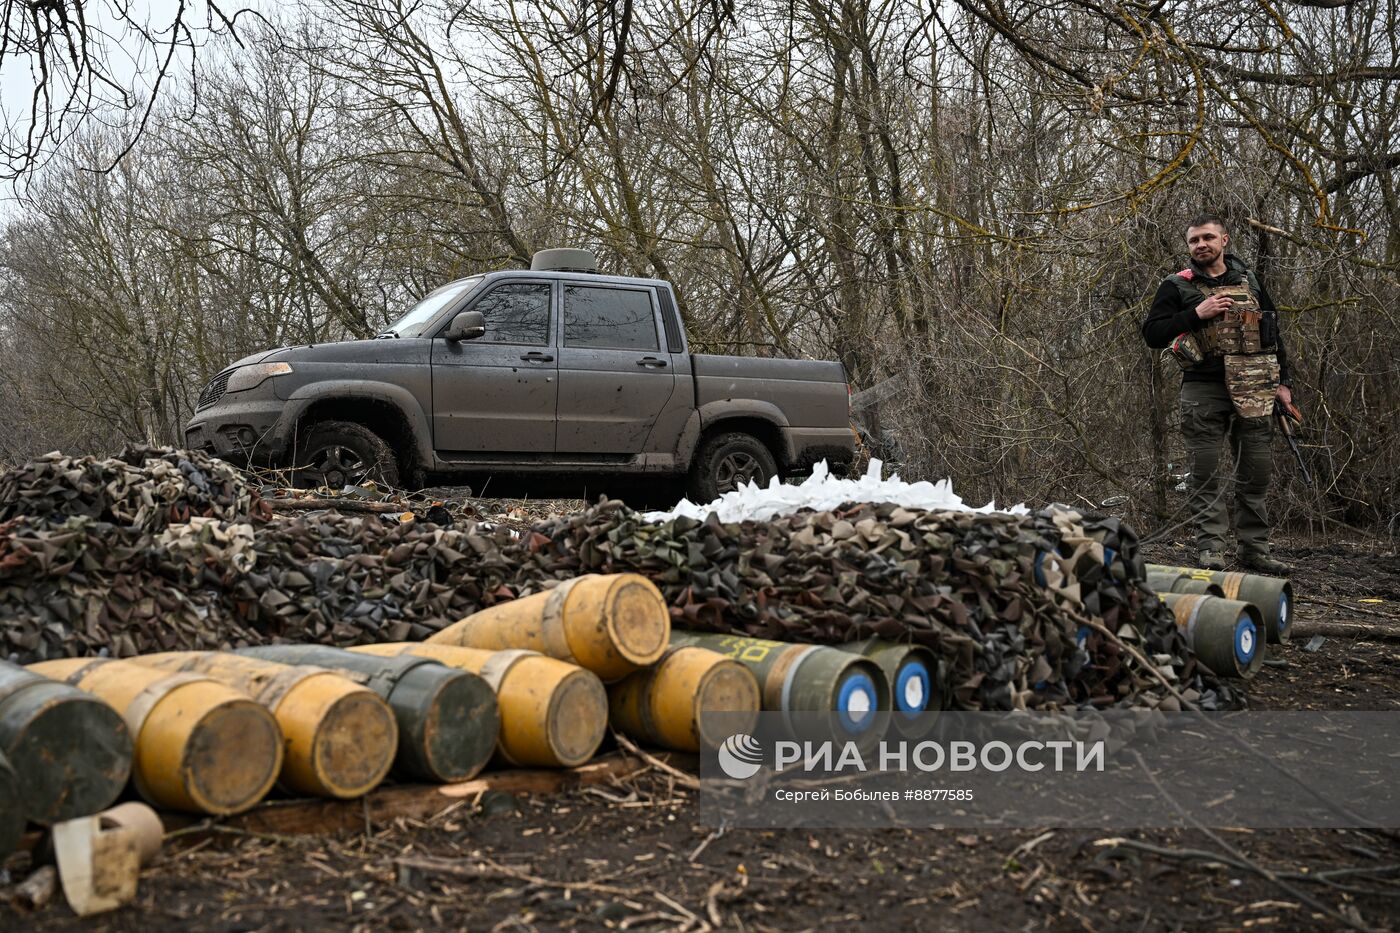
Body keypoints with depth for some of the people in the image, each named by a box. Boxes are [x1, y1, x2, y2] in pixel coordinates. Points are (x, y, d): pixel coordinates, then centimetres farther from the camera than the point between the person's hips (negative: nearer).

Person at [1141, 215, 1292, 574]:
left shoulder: (1249, 282, 15)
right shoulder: (1177, 286, 4)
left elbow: (1273, 332, 21)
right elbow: (1152, 334, -4)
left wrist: (1283, 382, 15)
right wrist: (1195, 314, -14)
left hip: (1253, 391, 4)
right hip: (1204, 392, -3)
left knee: (1257, 473, 5)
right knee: (1206, 475, -3)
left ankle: (1254, 549, 13)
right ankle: (1210, 551, 1)